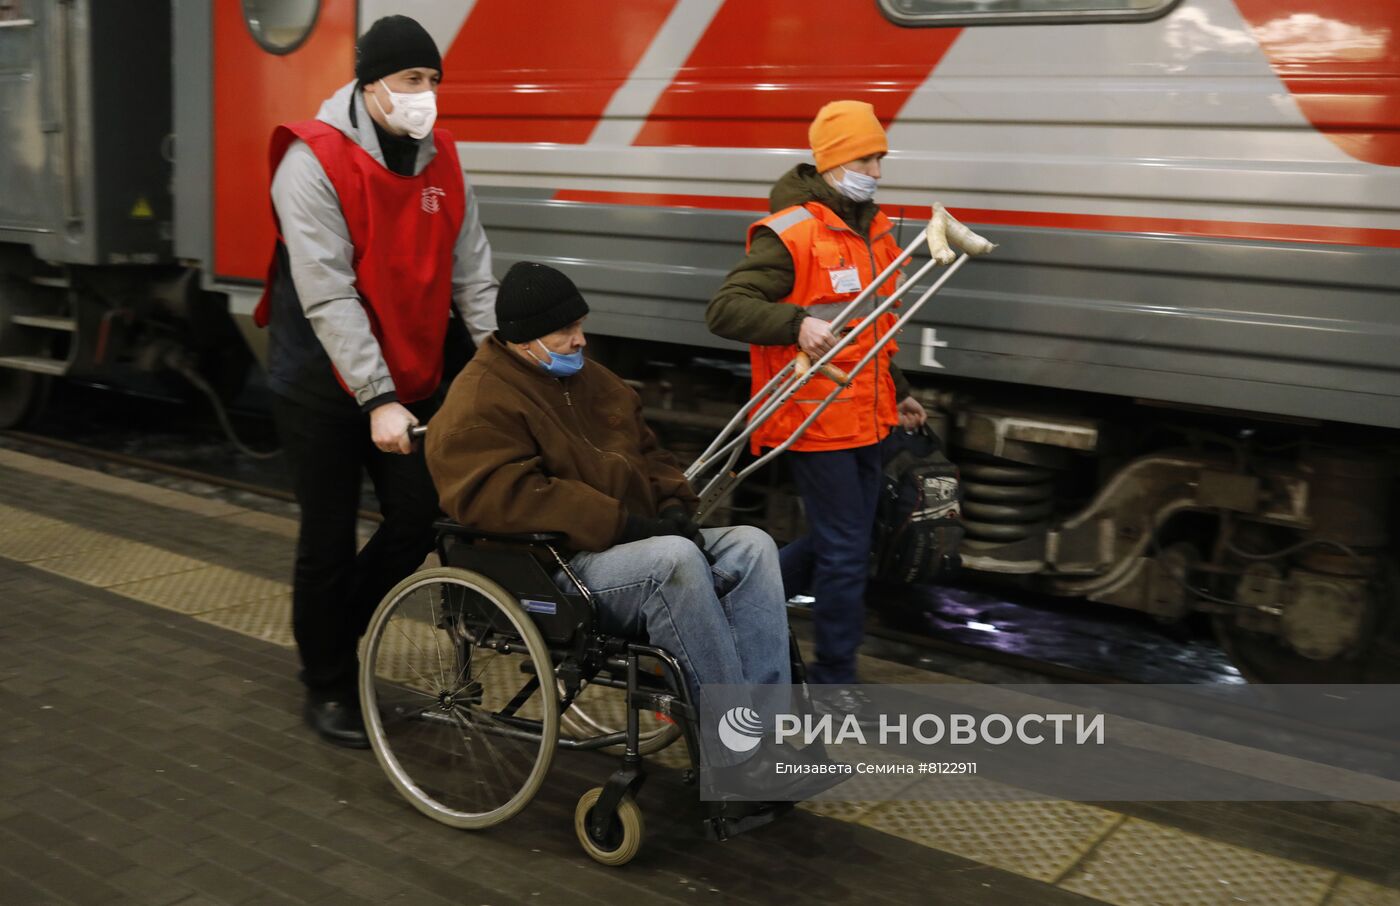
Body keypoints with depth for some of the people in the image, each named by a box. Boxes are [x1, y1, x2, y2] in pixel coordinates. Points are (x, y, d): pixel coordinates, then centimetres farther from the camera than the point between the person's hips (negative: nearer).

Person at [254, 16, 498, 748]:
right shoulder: (314, 161, -18)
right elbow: (328, 296, -23)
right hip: (324, 384, -6)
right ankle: (329, 687, 23)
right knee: (331, 537, 4)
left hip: (410, 378, 6)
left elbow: (470, 268, 3)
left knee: (420, 516, 6)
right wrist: (377, 399, -27)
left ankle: (333, 636, 31)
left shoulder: (440, 157, 1)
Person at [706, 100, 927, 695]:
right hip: (815, 422, -9)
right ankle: (834, 683, 14)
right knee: (846, 551, -2)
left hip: (864, 420, 9)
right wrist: (797, 323, -35)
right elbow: (725, 310, -21)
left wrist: (897, 394, 27)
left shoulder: (874, 232, 14)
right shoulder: (790, 233, -14)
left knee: (843, 540, 16)